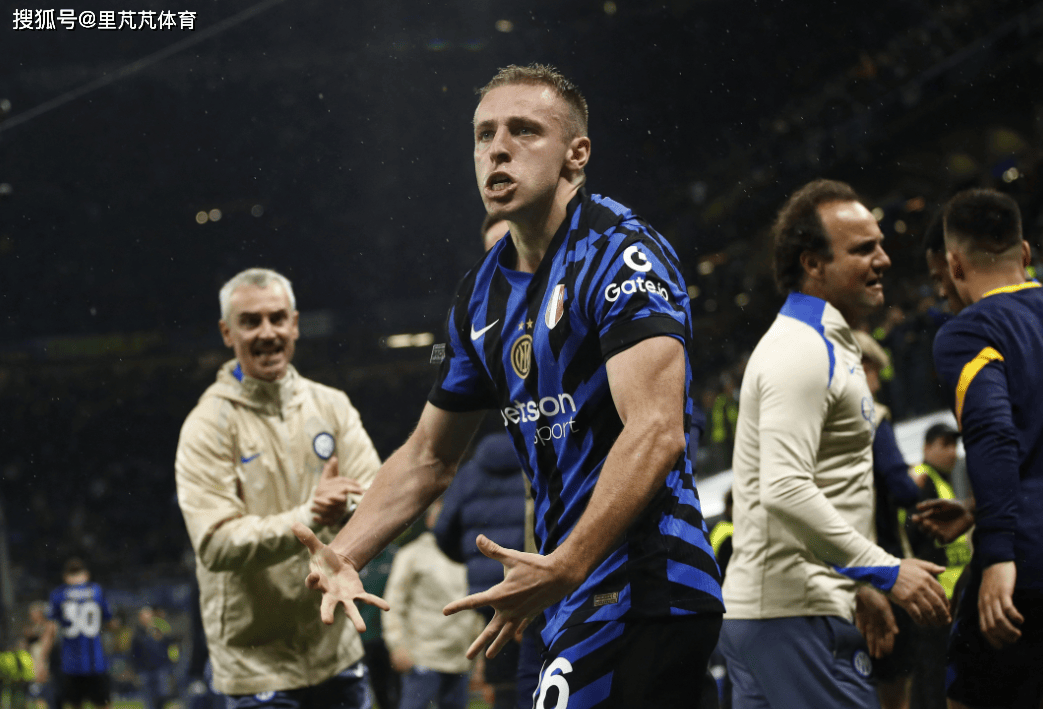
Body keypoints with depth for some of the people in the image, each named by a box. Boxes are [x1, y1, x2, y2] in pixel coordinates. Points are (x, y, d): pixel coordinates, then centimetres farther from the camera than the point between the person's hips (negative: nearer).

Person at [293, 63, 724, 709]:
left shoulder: (621, 252, -12)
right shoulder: (483, 293, 15)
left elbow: (656, 434, -24)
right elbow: (429, 458, 24)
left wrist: (565, 566, -34)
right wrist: (343, 557, 9)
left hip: (642, 590, -9)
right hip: (579, 601, 9)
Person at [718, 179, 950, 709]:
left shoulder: (825, 347, 21)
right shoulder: (803, 350, -13)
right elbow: (785, 490, -24)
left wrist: (858, 587, 24)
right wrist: (884, 570, -21)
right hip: (797, 615, -10)